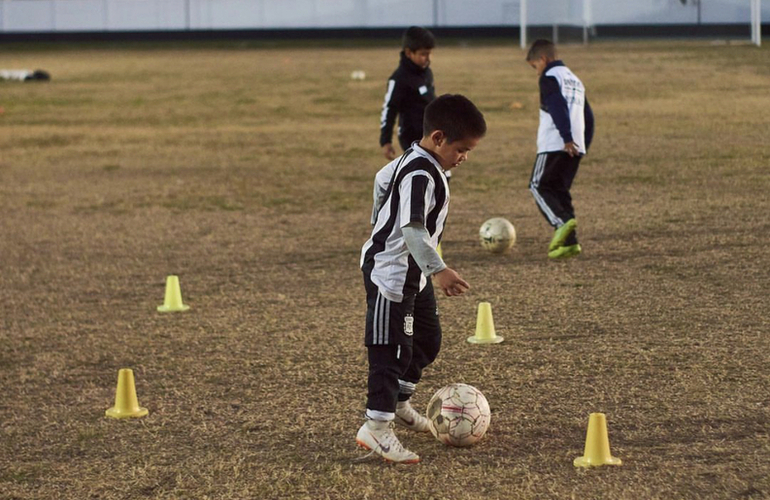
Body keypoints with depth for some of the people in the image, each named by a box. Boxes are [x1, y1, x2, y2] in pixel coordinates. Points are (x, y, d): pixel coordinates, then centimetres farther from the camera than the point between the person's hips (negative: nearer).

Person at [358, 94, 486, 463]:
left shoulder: (412, 161, 6)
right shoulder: (421, 176, -26)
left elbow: (382, 179, 24)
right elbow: (413, 228, -35)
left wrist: (382, 223, 37)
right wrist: (438, 270, -42)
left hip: (412, 273, 11)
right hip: (390, 273, -11)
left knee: (427, 340, 19)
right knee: (391, 348, -10)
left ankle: (397, 404, 35)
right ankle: (376, 426, -9)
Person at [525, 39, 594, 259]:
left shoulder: (550, 77, -3)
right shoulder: (575, 80, 24)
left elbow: (557, 107, -19)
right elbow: (588, 116, 23)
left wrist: (567, 138, -26)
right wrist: (583, 145, 22)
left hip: (554, 144, -8)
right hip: (576, 147, 8)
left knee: (539, 186, -2)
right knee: (560, 190, 11)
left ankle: (562, 222, -25)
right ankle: (569, 241, 2)